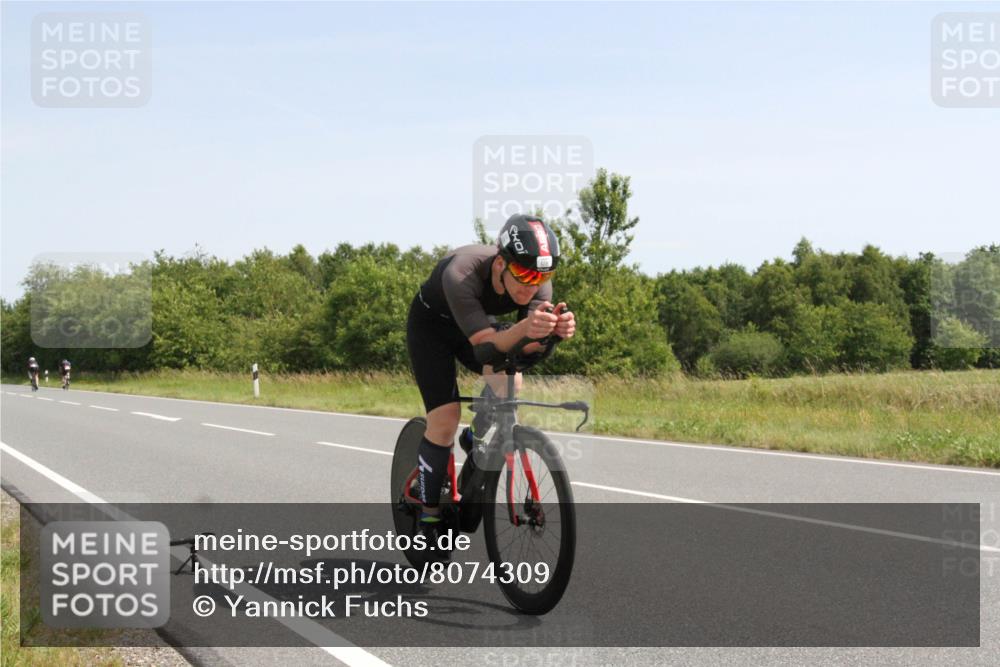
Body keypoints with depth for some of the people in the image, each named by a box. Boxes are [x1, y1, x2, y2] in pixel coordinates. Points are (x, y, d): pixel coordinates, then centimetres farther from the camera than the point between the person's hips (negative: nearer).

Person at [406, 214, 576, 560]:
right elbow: (485, 344, -47)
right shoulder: (461, 274, -42)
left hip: (479, 320, 4)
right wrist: (525, 327, -67)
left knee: (510, 381, -25)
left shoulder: (537, 281, -27)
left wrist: (555, 330, -56)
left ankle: (477, 439, 6)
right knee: (445, 419, -14)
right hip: (431, 324, -4)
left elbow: (528, 346, -33)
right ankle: (428, 517, 2)